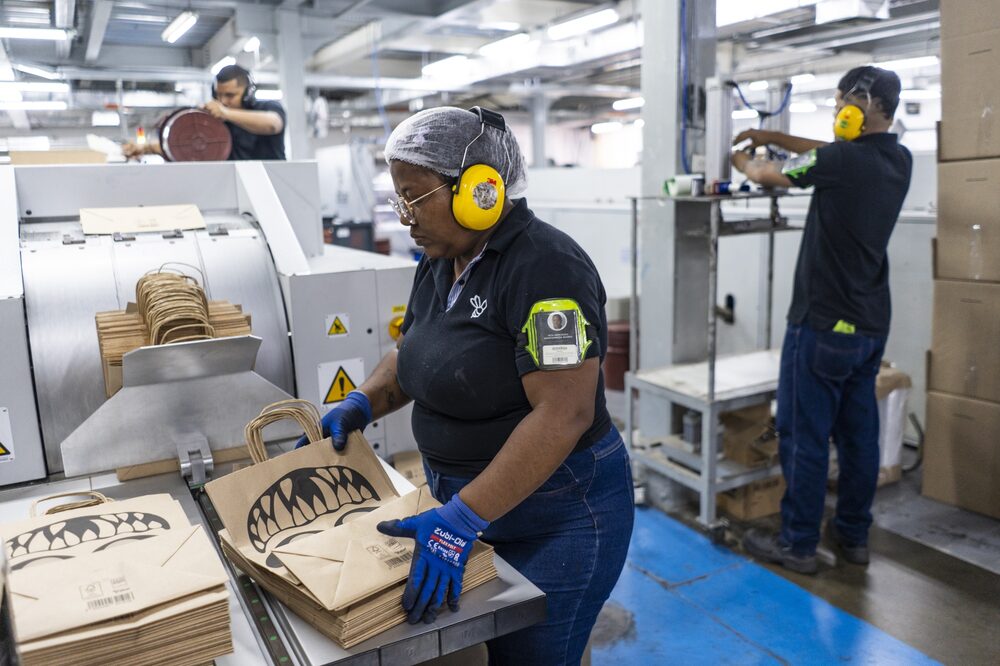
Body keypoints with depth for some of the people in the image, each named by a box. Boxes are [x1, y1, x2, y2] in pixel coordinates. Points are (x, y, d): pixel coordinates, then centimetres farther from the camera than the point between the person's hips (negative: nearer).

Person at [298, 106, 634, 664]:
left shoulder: (545, 267, -22)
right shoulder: (439, 264, 4)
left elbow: (562, 414, -28)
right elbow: (413, 356, 18)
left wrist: (462, 520, -30)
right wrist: (361, 406, -1)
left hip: (558, 517, -7)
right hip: (471, 504, 8)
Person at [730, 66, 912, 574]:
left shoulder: (842, 161, -16)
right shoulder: (899, 161, 6)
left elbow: (766, 175, 0)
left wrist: (743, 161, 21)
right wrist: (771, 137, 21)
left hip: (823, 323, -8)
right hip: (871, 324, 8)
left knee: (804, 434, 1)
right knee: (858, 431, 14)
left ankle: (798, 543, 10)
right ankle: (853, 535, 25)